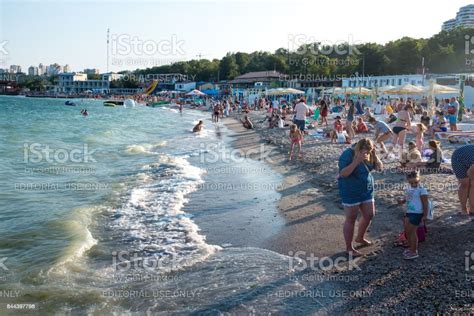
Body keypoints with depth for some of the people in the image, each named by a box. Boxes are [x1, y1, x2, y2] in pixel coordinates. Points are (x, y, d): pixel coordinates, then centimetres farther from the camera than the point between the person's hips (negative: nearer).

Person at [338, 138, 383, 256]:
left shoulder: (369, 155, 0)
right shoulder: (348, 154, -21)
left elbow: (379, 167, 1)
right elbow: (342, 173, -28)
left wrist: (374, 155, -16)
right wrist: (357, 161, -35)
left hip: (367, 191, 7)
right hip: (351, 192, -7)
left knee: (369, 215, 16)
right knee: (351, 219, 2)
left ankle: (360, 238, 40)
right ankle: (349, 248, 14)